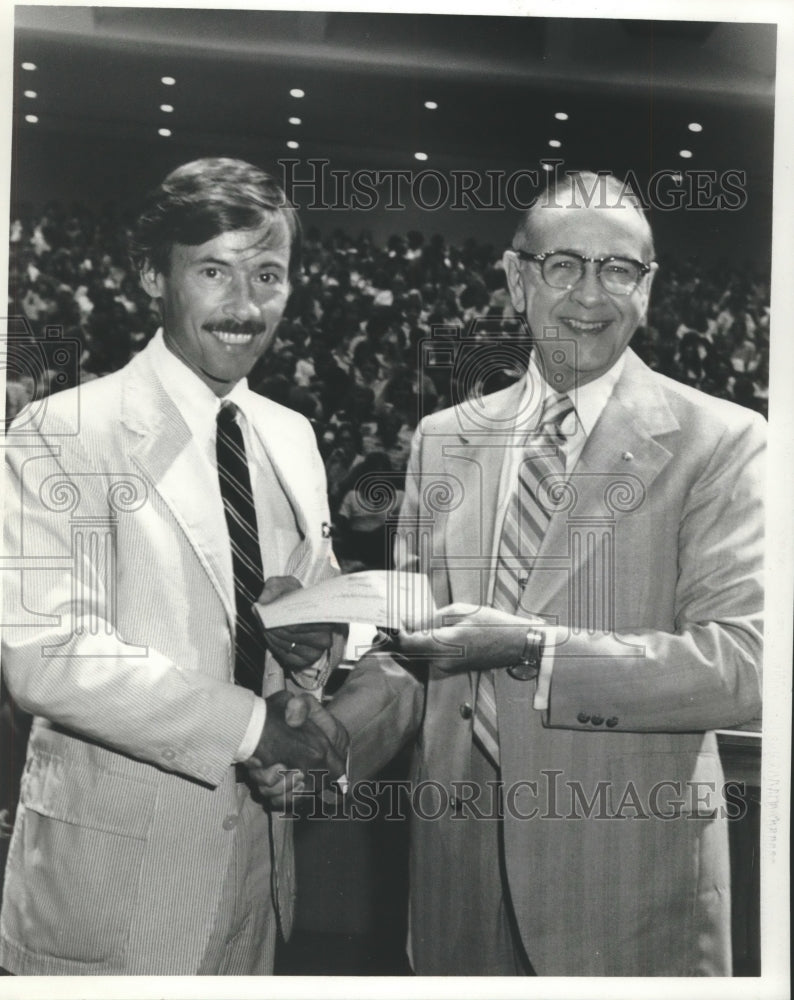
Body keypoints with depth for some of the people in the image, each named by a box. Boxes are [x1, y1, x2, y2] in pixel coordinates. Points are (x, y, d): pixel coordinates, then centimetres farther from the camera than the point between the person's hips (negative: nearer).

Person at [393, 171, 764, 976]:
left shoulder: (719, 442, -8)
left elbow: (741, 664, -16)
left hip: (629, 871, -3)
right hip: (459, 855, 4)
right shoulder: (442, 438, 6)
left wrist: (531, 650, -23)